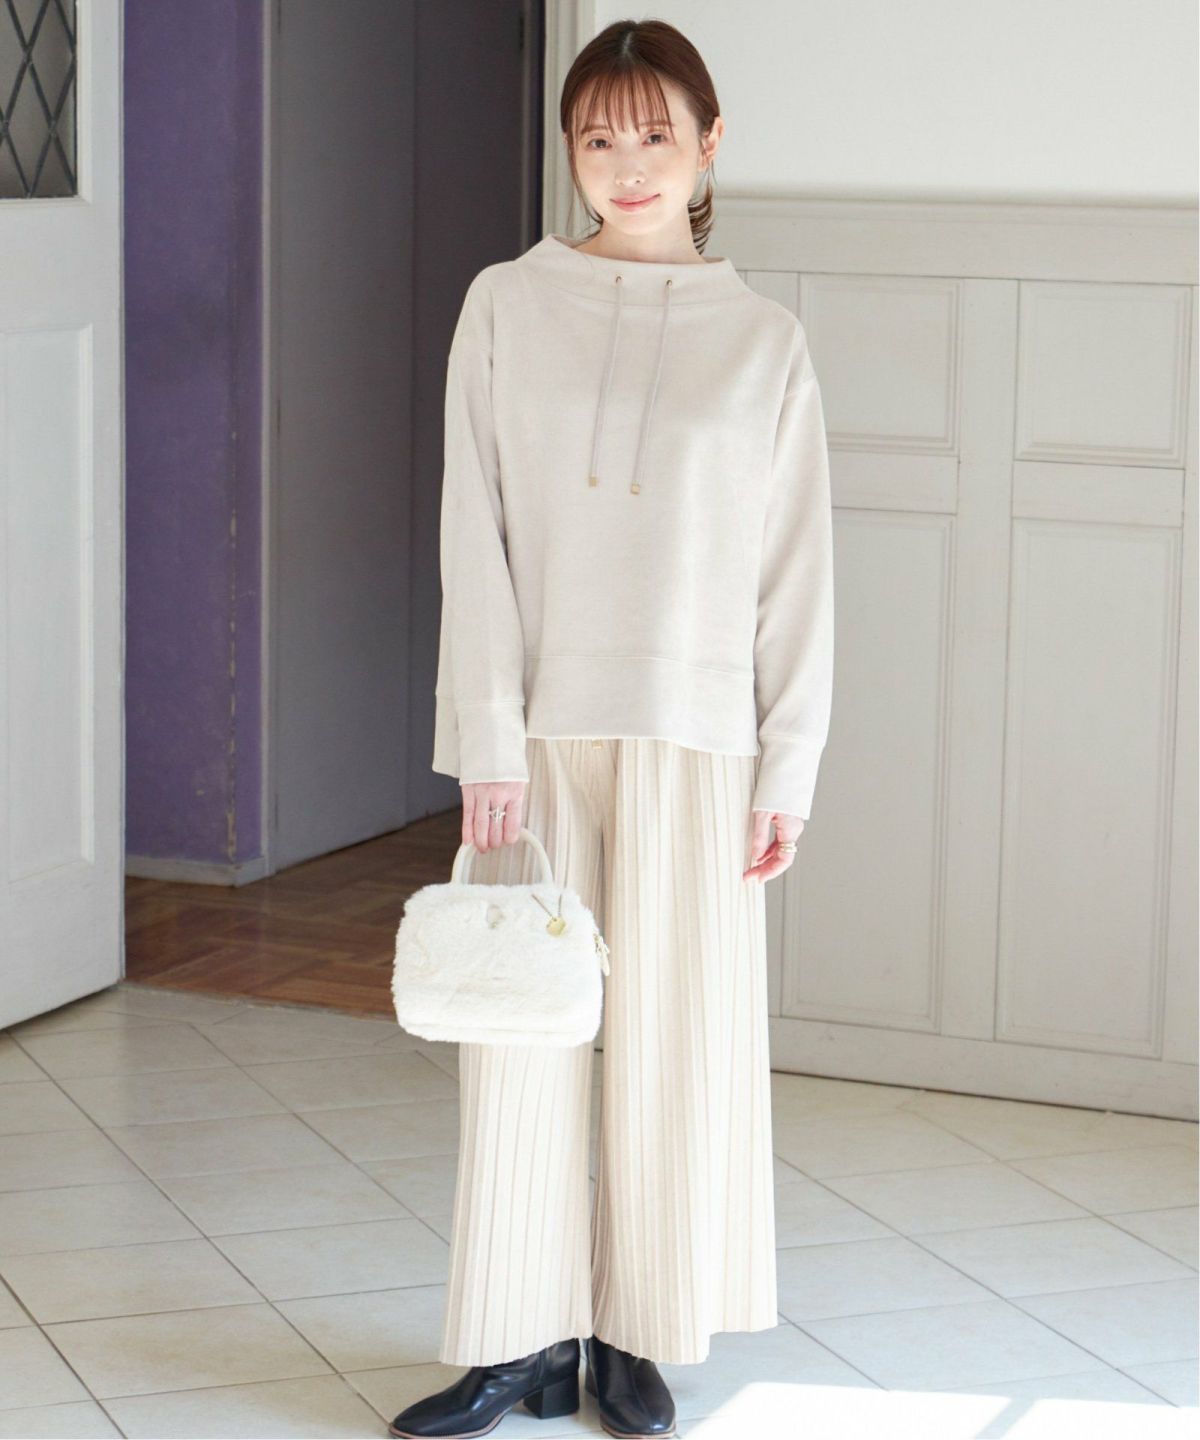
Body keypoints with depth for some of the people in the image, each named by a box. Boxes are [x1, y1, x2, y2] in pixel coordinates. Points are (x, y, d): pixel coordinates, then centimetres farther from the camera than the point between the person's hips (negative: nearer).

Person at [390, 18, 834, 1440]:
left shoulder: (762, 339, 3)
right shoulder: (507, 308, 2)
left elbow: (796, 571, 3)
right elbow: (476, 541, -2)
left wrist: (787, 770, -2)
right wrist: (488, 739, -9)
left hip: (690, 739, 0)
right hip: (539, 730, 0)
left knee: (674, 1038, 5)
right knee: (524, 1033, 4)